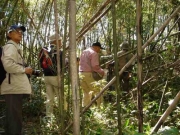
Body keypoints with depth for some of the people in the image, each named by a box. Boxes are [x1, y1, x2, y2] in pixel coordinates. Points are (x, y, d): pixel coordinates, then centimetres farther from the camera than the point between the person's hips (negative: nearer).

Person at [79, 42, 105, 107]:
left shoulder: (84, 52, 16)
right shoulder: (94, 53, -10)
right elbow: (95, 67, -18)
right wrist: (101, 71, -3)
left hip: (81, 73, 8)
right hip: (89, 74, -8)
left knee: (86, 92, 17)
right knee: (97, 91, 3)